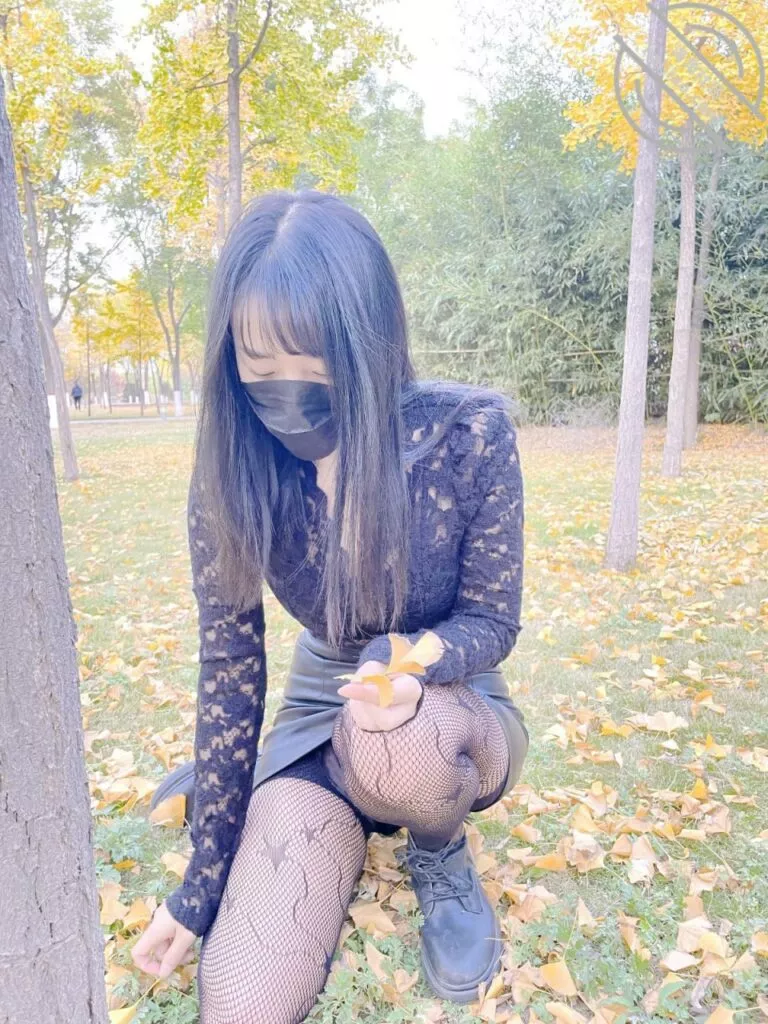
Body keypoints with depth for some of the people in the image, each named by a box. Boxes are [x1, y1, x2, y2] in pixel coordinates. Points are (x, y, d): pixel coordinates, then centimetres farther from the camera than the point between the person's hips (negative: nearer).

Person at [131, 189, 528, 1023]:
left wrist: (416, 659, -36)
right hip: (320, 714, 1)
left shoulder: (468, 432, -22)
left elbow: (491, 619, -11)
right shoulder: (232, 472, -16)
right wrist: (205, 882, -4)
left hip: (457, 714, 0)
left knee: (399, 743, -38)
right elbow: (229, 670, -9)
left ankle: (442, 854, 0)